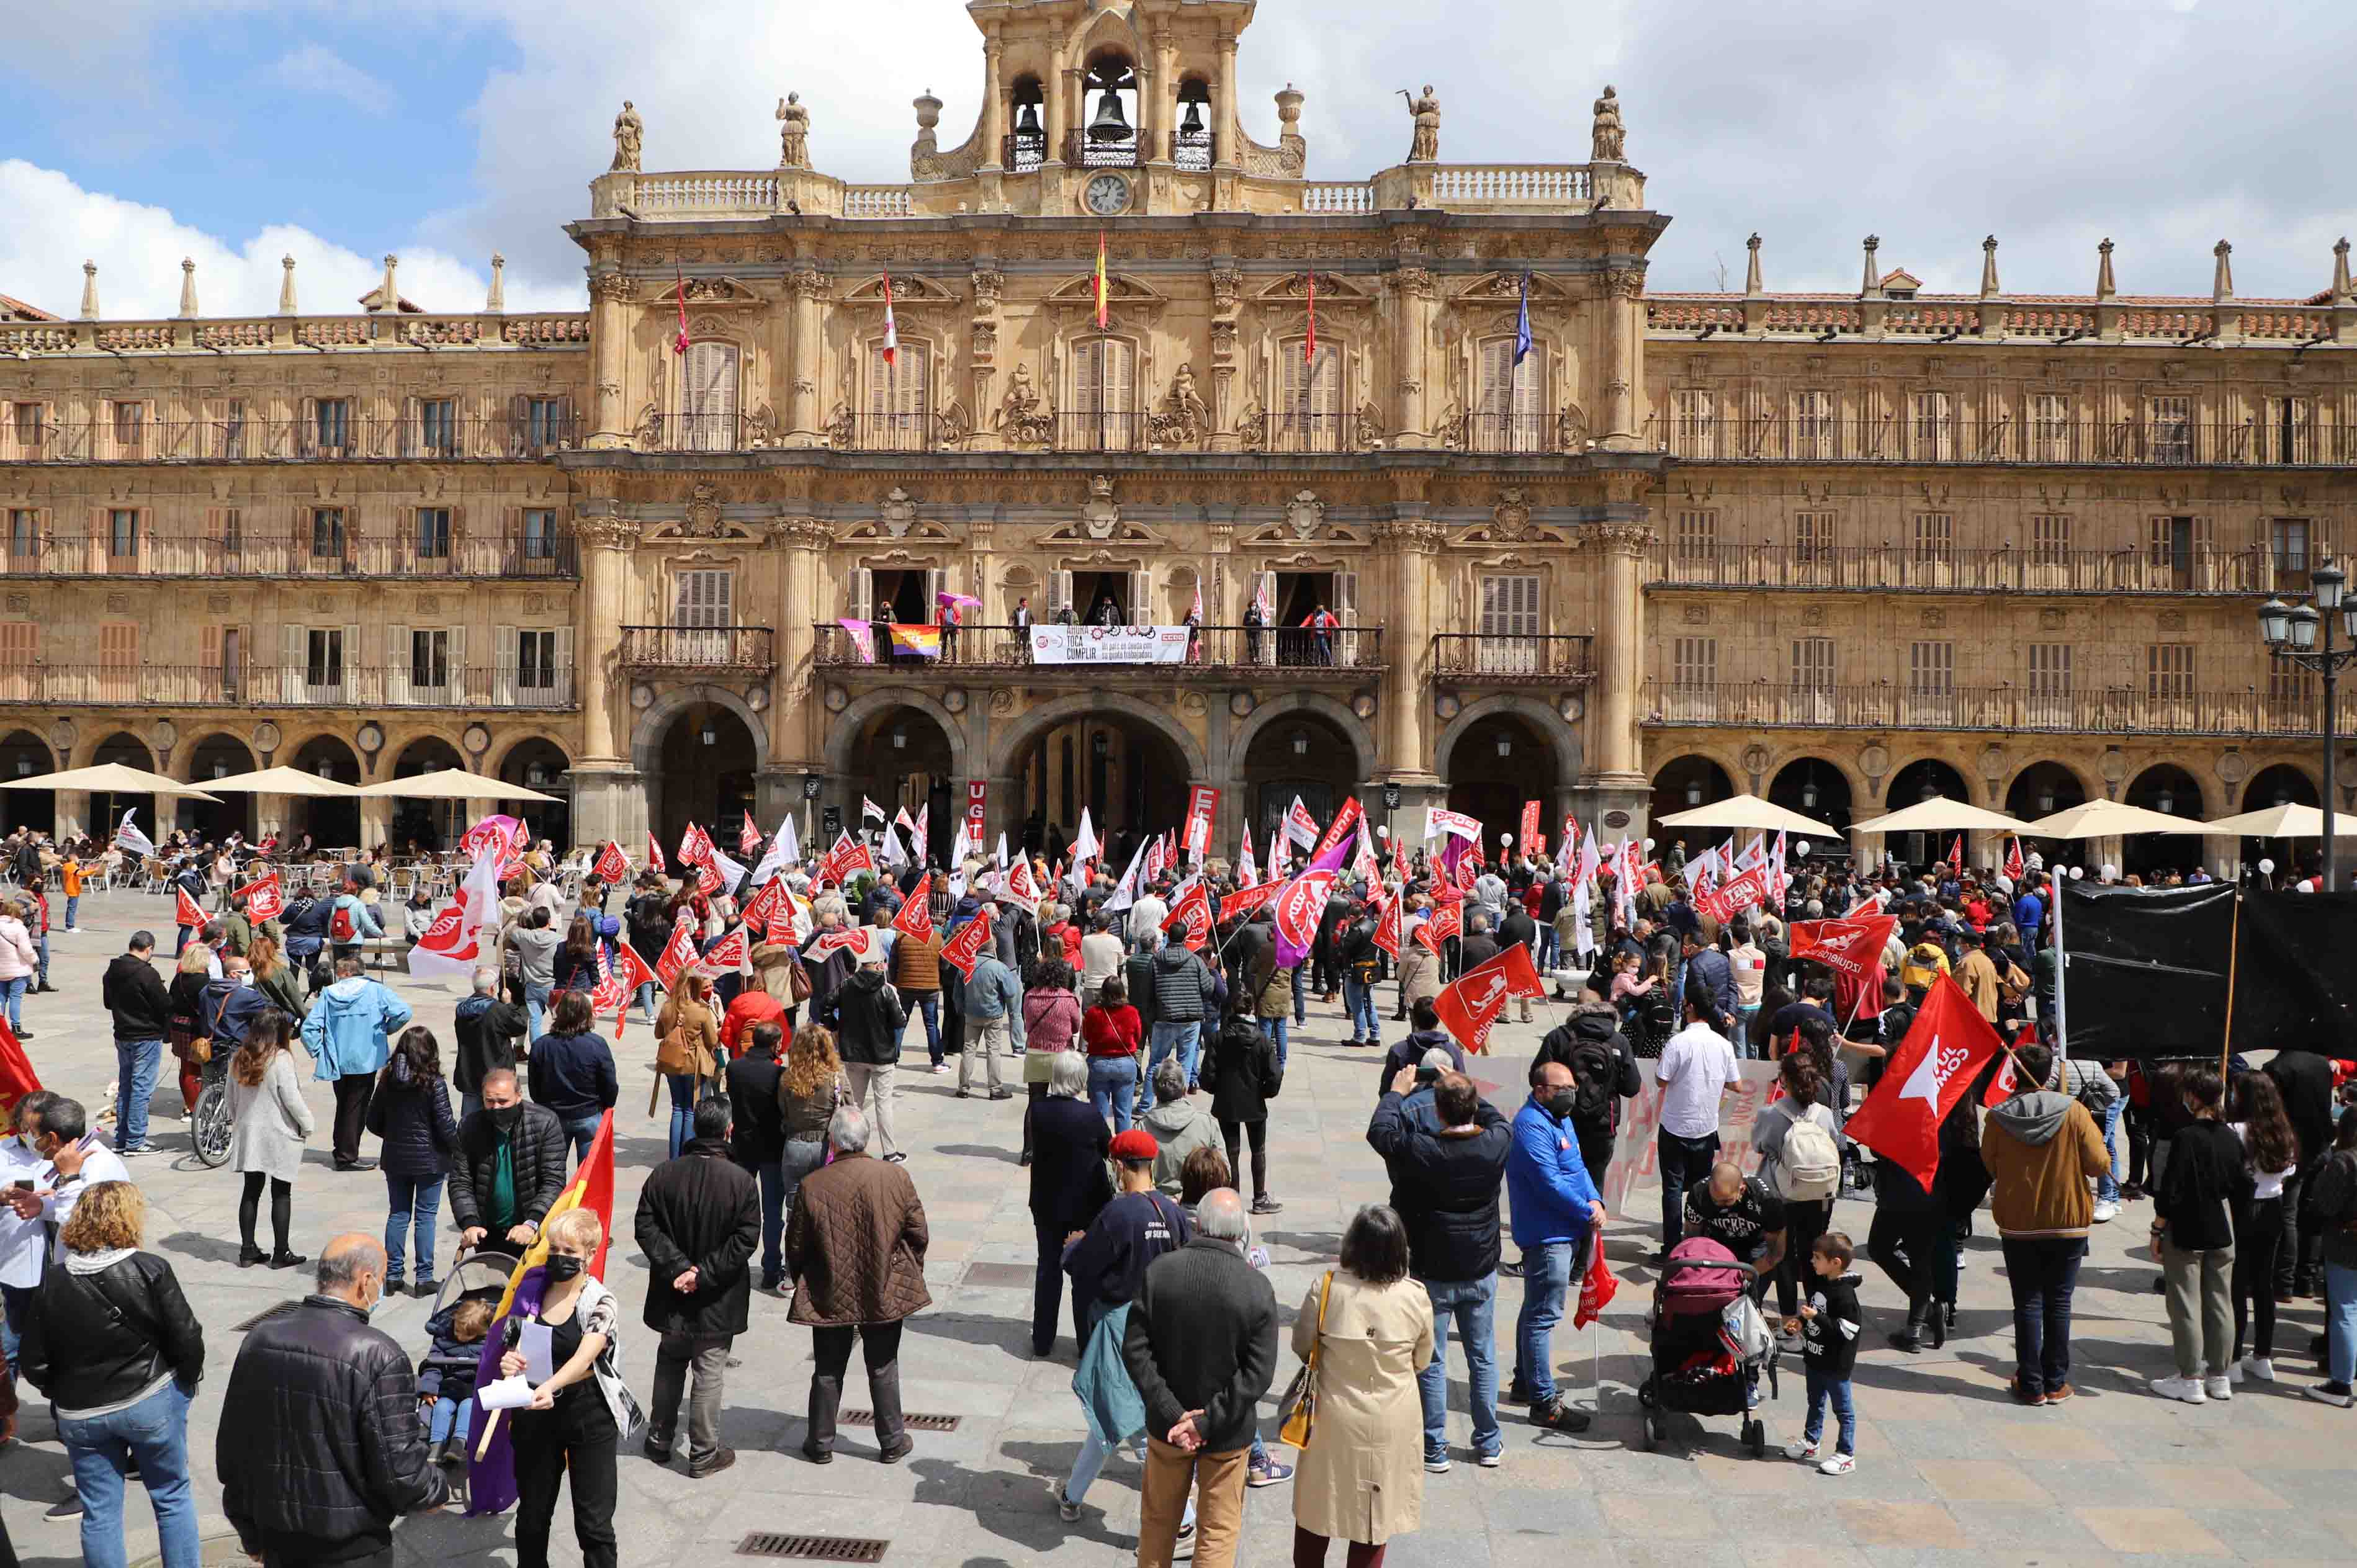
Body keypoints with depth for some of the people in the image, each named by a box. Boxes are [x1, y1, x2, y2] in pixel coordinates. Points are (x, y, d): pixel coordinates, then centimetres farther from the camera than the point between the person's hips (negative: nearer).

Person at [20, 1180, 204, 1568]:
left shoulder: (54, 1283, -7)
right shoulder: (151, 1271, -16)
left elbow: (34, 1362, -2)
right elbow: (187, 1340, -13)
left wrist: (64, 1394, 15)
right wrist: (188, 1380, 6)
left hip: (81, 1415, 2)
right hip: (152, 1404, -2)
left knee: (99, 1512, 13)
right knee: (172, 1496, 14)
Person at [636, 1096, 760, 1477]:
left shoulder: (664, 1174, -7)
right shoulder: (742, 1181, -15)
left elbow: (646, 1228, -9)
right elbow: (745, 1239, -17)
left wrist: (678, 1267, -12)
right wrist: (703, 1274, -14)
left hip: (672, 1295, 3)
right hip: (718, 1302, -3)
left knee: (669, 1366, 22)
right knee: (708, 1374, 7)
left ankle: (659, 1439, 34)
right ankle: (703, 1454, 15)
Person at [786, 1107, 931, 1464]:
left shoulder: (812, 1186, -14)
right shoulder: (896, 1177, -12)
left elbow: (796, 1247, -5)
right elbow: (918, 1234, -4)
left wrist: (802, 1282, 14)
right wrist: (909, 1273, 14)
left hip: (830, 1297, 0)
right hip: (885, 1294, 0)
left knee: (827, 1371, 15)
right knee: (883, 1369, 15)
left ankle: (821, 1444, 27)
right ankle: (892, 1443, 24)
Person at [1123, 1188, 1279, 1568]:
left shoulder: (1158, 1271, -13)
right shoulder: (1257, 1287, -17)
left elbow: (1134, 1349, -13)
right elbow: (1259, 1373, -18)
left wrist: (1171, 1413, -13)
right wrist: (1207, 1421, -16)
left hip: (1166, 1423, 2)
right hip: (1228, 1435, -2)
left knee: (1158, 1522, 22)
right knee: (1218, 1534, 14)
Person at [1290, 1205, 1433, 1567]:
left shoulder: (1326, 1288, -18)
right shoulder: (1415, 1297, -16)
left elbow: (1302, 1347, -3)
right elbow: (1421, 1362, -1)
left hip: (1334, 1417, 0)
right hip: (1391, 1422, 0)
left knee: (1319, 1504, 20)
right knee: (1374, 1509, 17)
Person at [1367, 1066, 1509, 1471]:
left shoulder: (1424, 1152, -24)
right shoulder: (1496, 1144, -15)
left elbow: (1379, 1132, -8)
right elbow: (1500, 1121, 10)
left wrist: (1396, 1092, 5)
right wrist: (1466, 1090, 15)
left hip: (1433, 1274, -3)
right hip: (1482, 1271, 3)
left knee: (1431, 1363, 10)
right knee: (1483, 1358, 18)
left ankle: (1434, 1449, 18)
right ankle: (1489, 1443, 28)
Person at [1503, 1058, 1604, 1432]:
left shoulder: (1561, 1119, 13)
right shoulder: (1532, 1126, -20)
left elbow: (1578, 1167, 14)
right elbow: (1550, 1183, -23)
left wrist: (1595, 1200, -4)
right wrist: (1588, 1214, -14)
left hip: (1565, 1232, 11)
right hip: (1547, 1236, -11)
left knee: (1536, 1312, 20)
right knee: (1543, 1317, -5)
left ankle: (1525, 1383, 32)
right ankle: (1544, 1402, 0)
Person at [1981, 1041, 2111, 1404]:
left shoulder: (1998, 1117, -9)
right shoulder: (2074, 1112, -11)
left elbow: (1990, 1166, 3)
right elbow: (2099, 1164, -8)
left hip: (2017, 1224, 0)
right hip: (2068, 1223, 0)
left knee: (2027, 1304, 8)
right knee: (2058, 1303, 11)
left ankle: (2031, 1385, 10)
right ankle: (2056, 1383, 16)